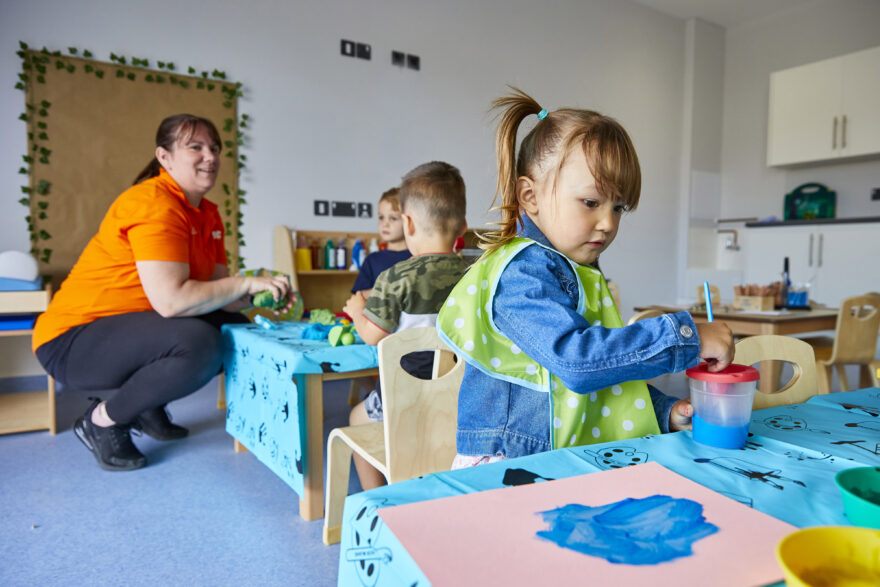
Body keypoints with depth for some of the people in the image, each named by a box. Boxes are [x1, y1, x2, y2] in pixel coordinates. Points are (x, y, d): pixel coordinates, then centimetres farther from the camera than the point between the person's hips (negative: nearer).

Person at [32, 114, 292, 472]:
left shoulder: (207, 215, 6)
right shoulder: (153, 204, -21)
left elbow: (216, 290, 4)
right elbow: (171, 300, -30)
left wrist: (258, 295, -15)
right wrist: (246, 283, -23)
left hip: (131, 326, 9)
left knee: (237, 329, 8)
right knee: (198, 344, -32)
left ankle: (149, 406, 13)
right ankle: (103, 420, -7)